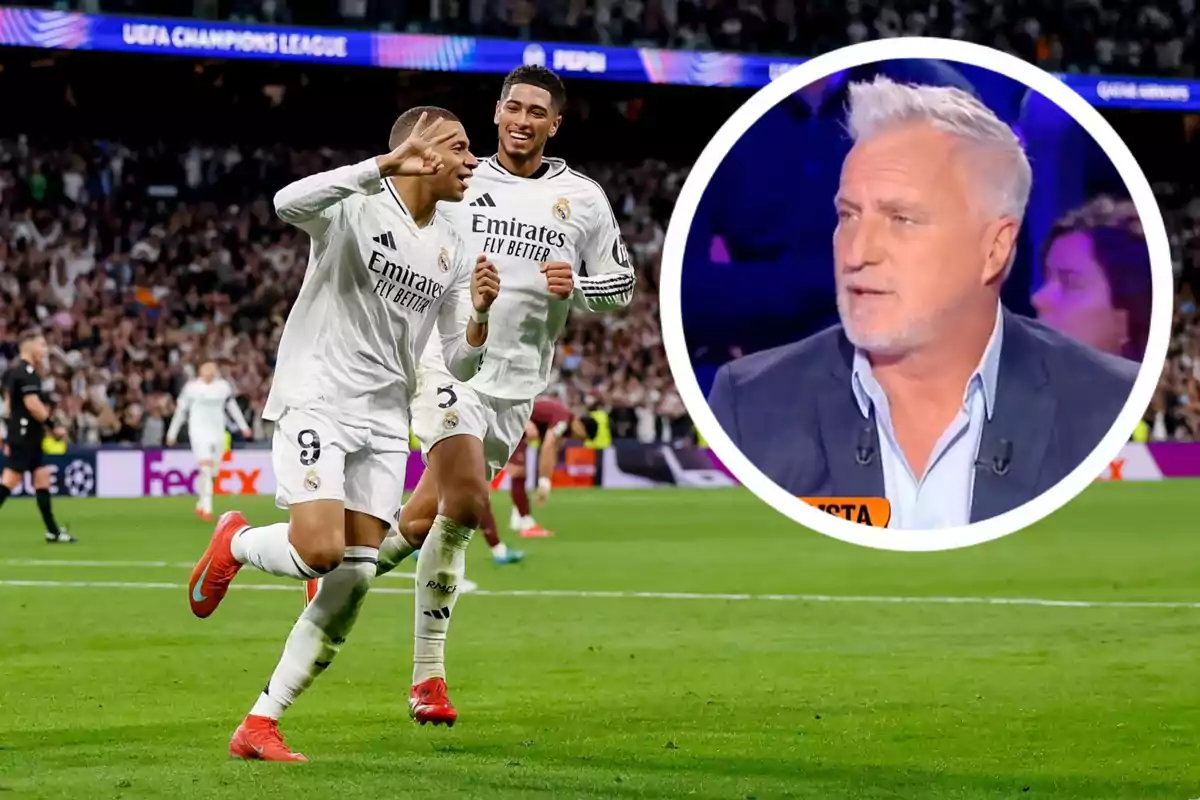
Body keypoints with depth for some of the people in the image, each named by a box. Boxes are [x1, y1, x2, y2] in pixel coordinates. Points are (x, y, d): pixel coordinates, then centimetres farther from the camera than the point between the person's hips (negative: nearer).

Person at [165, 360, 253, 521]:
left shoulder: (223, 386, 5)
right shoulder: (192, 387, -3)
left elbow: (232, 406, 17)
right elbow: (181, 410, 4)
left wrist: (243, 426, 18)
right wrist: (172, 433, 6)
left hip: (217, 432, 4)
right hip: (199, 431, -4)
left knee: (212, 471, 5)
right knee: (206, 468, -17)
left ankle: (201, 504, 23)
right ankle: (207, 507, -18)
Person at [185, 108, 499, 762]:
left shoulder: (452, 252, 12)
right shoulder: (356, 207, -8)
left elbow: (458, 363, 14)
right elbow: (289, 202, -32)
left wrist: (479, 316, -7)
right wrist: (387, 165, -35)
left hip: (383, 424, 7)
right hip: (315, 402, -7)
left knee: (353, 581, -4)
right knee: (319, 552, -23)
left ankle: (259, 726, 4)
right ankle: (233, 545, 13)